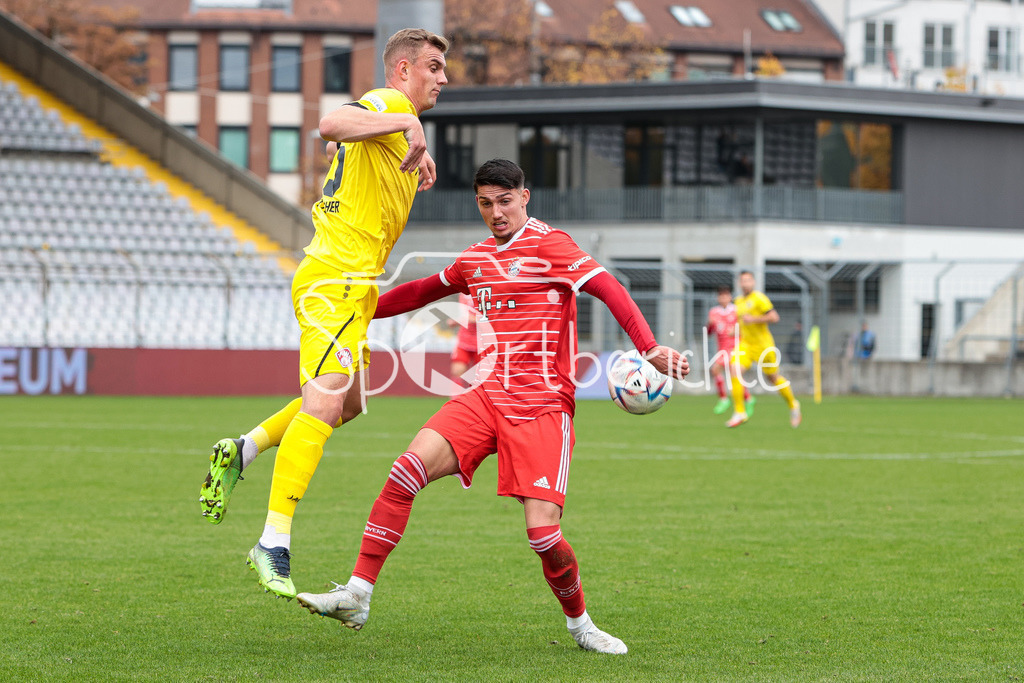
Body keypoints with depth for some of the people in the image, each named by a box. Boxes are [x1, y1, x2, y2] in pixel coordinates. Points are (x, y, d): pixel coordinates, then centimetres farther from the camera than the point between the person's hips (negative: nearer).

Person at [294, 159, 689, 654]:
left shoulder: (548, 245, -2)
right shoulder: (475, 260, 19)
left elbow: (610, 290, -14)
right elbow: (423, 292, 38)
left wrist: (649, 348, -28)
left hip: (543, 406, -5)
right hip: (488, 395, 5)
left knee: (543, 532, -16)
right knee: (409, 468, -18)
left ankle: (579, 624, 11)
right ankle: (357, 595, -15)